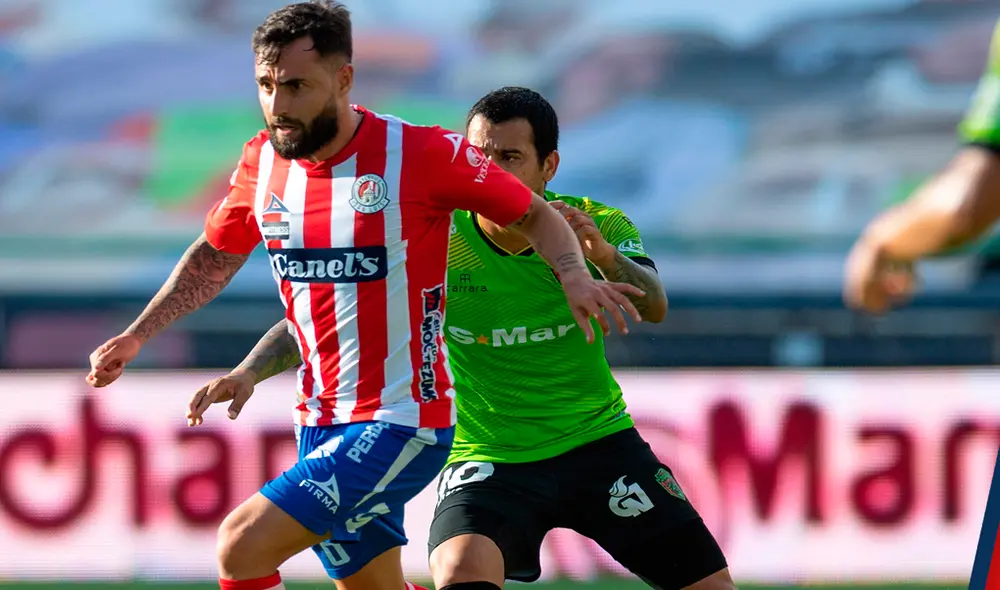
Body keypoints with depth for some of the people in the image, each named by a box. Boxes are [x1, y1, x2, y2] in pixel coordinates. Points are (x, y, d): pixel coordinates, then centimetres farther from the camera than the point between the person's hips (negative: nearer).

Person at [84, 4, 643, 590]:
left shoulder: (422, 155, -14)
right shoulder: (262, 162, 3)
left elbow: (535, 215, -2)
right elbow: (214, 259, 22)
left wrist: (575, 275, -21)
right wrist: (135, 337, 17)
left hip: (400, 424, -7)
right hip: (321, 424, 7)